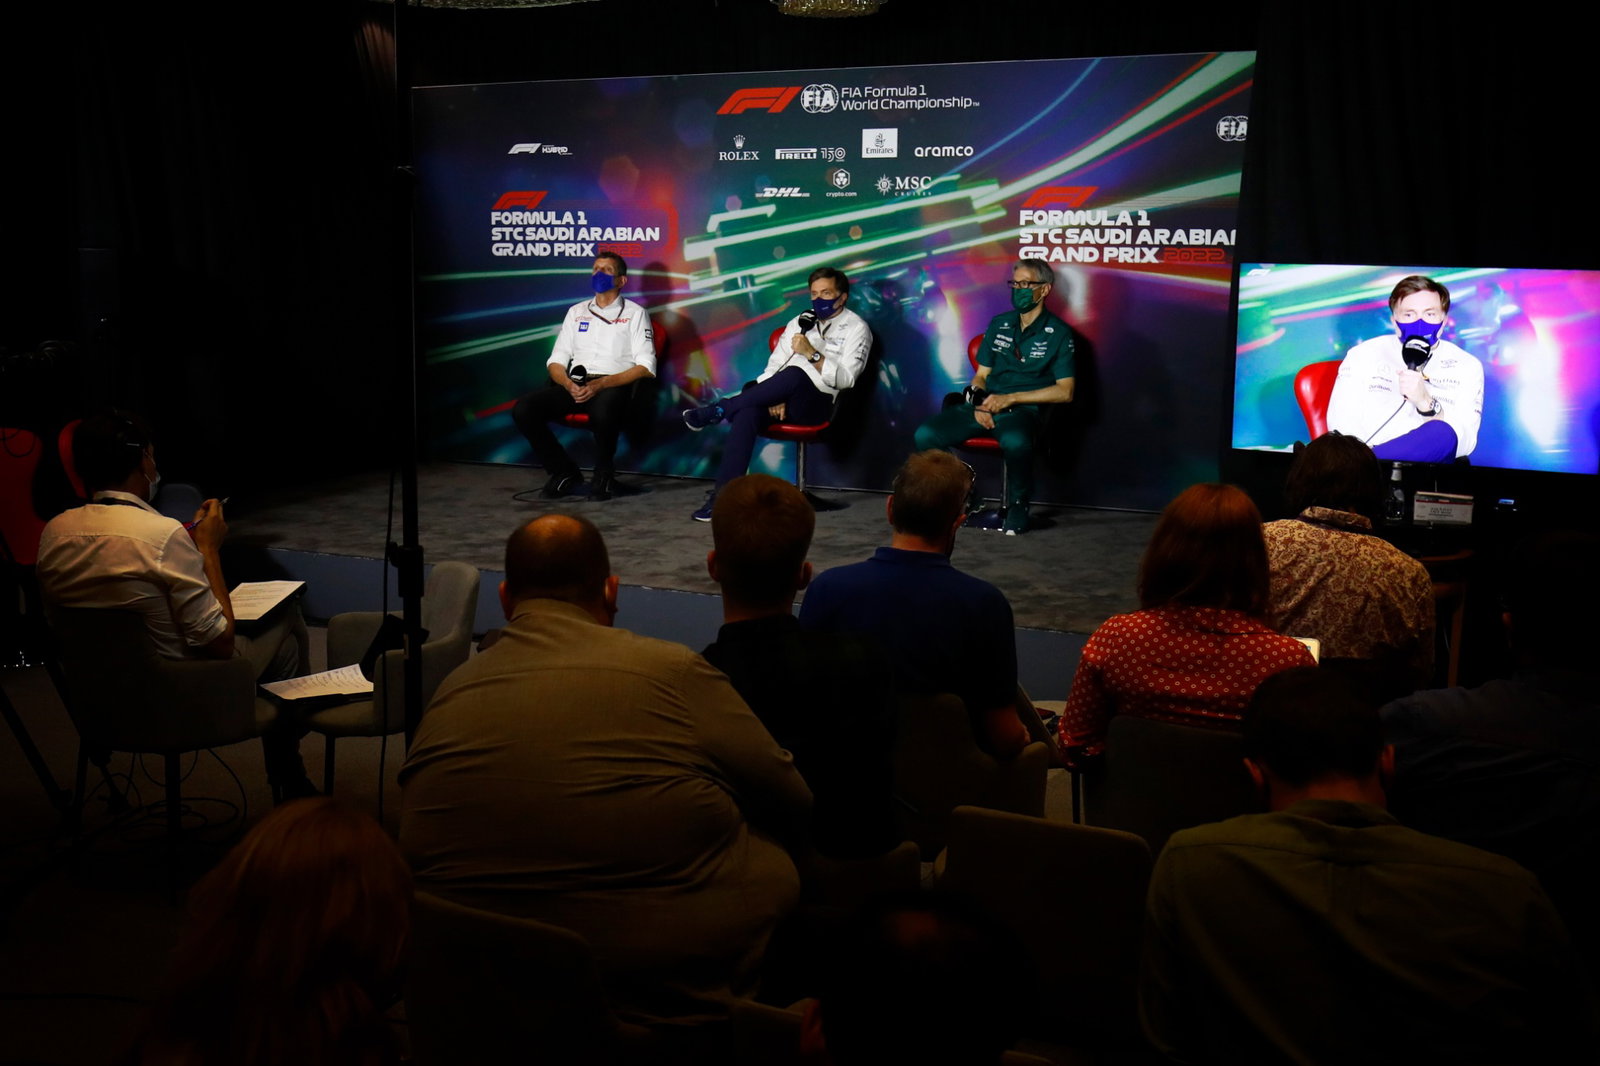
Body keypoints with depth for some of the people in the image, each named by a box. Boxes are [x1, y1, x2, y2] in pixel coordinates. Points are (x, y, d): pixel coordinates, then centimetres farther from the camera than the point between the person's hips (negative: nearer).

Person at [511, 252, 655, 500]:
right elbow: (556, 361, 17)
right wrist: (568, 384, -8)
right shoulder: (576, 311, 22)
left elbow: (645, 366, -3)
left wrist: (600, 384, -16)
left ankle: (604, 476, -11)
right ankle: (564, 472, -3)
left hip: (612, 385, -4)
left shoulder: (634, 313, 9)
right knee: (523, 410, -21)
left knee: (602, 412, -40)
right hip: (573, 385, 4)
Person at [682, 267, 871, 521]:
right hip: (784, 398, 4)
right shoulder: (799, 322, 22)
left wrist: (812, 354, -19)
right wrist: (774, 397, -6)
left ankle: (718, 411, -24)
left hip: (816, 403, -4)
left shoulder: (856, 328, 6)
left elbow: (846, 378, -8)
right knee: (747, 413, -31)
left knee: (794, 374, -38)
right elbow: (774, 366, 14)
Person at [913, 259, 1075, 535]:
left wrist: (1010, 398, -10)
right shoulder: (999, 324, 18)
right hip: (985, 405, 5)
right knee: (925, 434, -19)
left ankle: (1018, 506, -16)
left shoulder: (1057, 333, 2)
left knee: (1015, 441, -42)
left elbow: (1065, 391, -5)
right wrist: (979, 403, -5)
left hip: (1022, 410, -5)